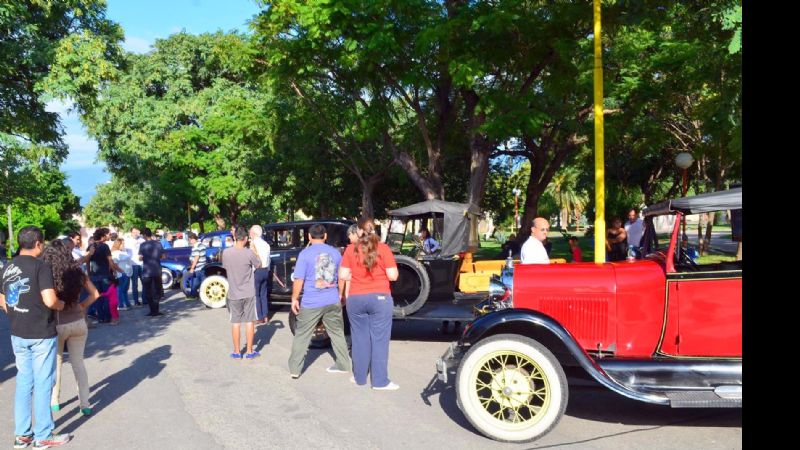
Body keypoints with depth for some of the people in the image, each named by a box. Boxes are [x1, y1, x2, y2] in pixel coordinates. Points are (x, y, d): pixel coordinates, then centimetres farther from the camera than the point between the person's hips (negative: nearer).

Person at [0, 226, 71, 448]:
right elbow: (50, 301, -25)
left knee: (23, 382, 15)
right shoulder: (41, 266, -16)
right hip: (41, 334, -7)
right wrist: (61, 304, -5)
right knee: (43, 384, 3)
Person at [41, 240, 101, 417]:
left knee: (56, 363, 17)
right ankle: (85, 404, 12)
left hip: (57, 325, -2)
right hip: (78, 323, 2)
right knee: (78, 363, 12)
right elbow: (95, 294, 2)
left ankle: (54, 401, 31)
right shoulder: (77, 272, -3)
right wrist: (81, 307, 8)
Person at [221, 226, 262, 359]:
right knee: (249, 322, 8)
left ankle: (237, 352, 17)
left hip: (233, 294, 2)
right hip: (248, 293, -2)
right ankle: (250, 351, 14)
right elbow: (259, 265, 2)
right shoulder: (249, 253, -15)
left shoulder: (225, 253, -8)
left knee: (235, 322, 11)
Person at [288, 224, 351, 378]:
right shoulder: (335, 252, 4)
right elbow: (341, 278, 11)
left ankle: (294, 369, 10)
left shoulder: (305, 254, -8)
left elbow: (299, 280, -9)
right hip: (333, 301, 3)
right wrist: (340, 295, 24)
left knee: (301, 336, 7)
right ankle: (343, 365, 21)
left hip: (311, 303, -3)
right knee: (337, 333, 15)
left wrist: (294, 299, 1)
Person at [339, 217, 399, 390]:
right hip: (380, 298, -2)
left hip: (355, 299, 2)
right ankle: (380, 381, 7)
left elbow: (343, 275, -1)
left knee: (359, 339, 13)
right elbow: (393, 276, -7)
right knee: (379, 340, 3)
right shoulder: (383, 248, -6)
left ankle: (359, 377, 23)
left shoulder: (350, 249, -1)